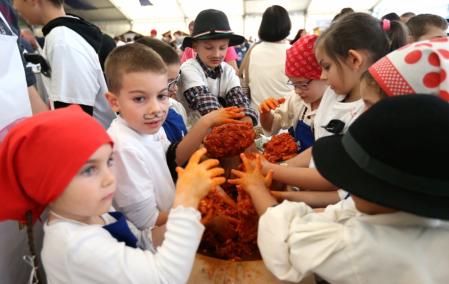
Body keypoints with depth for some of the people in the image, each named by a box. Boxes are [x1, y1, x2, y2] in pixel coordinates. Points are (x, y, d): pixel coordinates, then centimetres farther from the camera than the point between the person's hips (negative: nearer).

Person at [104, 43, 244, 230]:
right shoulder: (125, 148, -29)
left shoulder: (149, 128, -7)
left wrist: (206, 122, -3)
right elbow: (148, 222, -23)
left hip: (170, 217, 7)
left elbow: (174, 158, 8)